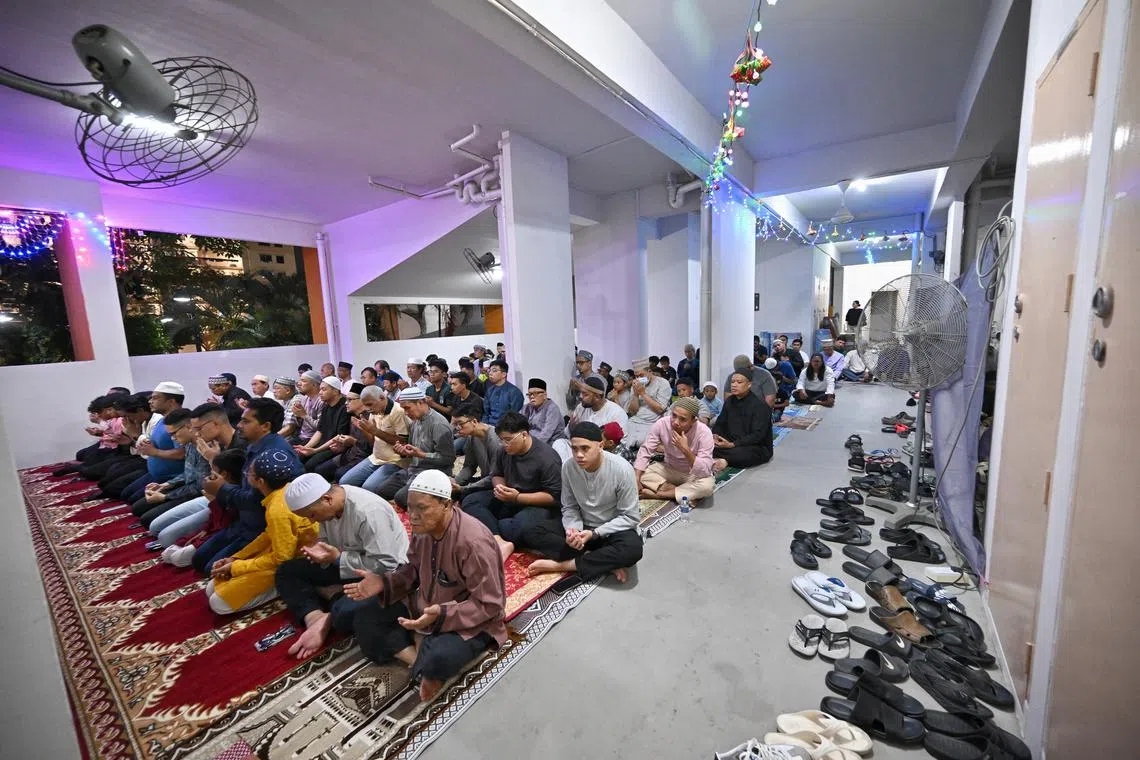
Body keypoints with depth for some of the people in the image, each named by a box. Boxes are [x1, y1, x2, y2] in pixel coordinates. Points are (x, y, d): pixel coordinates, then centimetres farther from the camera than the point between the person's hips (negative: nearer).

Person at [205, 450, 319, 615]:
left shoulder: (277, 510, -30)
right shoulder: (286, 488, -3)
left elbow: (282, 558, -22)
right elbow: (269, 535, 11)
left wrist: (235, 567, -12)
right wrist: (235, 558, 7)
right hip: (284, 552, 9)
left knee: (219, 603, -8)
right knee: (212, 589, 12)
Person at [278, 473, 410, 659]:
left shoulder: (368, 511, -32)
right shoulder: (326, 506, -6)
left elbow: (385, 565, -30)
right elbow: (327, 538, 11)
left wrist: (337, 558, -24)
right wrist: (321, 549, -13)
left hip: (384, 573, -8)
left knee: (345, 614, -33)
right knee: (286, 571, 1)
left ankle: (327, 619, 0)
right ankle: (316, 618, -14)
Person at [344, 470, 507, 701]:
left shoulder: (473, 543, -33)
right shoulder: (423, 527, -11)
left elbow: (489, 606, -28)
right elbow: (413, 570, 6)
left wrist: (441, 615, -37)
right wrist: (383, 583, -12)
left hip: (471, 622, -8)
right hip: (425, 607, 8)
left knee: (437, 659, -36)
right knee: (365, 615, -1)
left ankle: (426, 667, 0)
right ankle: (420, 661, -9)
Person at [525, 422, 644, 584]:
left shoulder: (622, 469, -23)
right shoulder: (568, 466, -12)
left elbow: (630, 517, -16)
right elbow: (569, 508, -1)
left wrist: (594, 533, -24)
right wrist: (572, 529, -23)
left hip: (614, 530, -3)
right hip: (583, 527, 4)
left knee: (632, 549, -37)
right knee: (535, 533, -16)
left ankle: (560, 565, -22)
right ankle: (606, 563, -20)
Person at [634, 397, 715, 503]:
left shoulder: (704, 432, -28)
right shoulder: (662, 424, -21)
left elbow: (705, 471, -31)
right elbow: (644, 452, -15)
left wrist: (686, 450, -42)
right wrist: (636, 480, -25)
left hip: (693, 474, -3)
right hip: (669, 469, 3)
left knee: (707, 485, -36)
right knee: (634, 473, -19)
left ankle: (658, 494, -20)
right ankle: (687, 495, -17)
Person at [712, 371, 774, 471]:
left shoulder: (760, 405, -12)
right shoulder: (729, 401, 10)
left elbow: (757, 435, -20)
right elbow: (720, 424, 11)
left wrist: (732, 445, -28)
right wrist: (715, 435, -13)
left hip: (758, 447, -6)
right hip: (731, 443, 6)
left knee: (739, 453, -39)